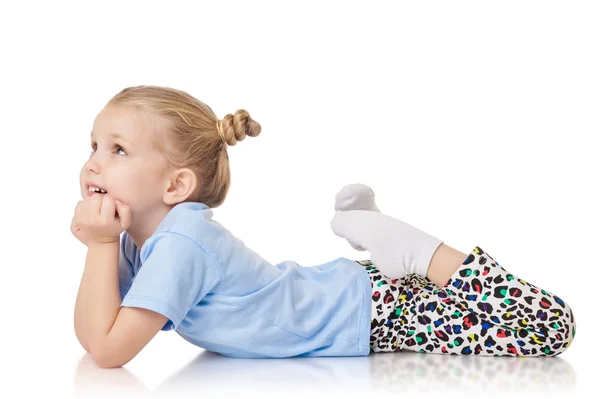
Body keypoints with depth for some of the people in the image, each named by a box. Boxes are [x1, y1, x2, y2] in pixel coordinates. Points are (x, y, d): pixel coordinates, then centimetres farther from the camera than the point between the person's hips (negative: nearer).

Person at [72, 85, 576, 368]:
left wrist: (102, 245, -26)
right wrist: (99, 244, -11)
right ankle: (372, 230, 27)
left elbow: (108, 350, -32)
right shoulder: (137, 239, -3)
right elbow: (87, 334, 2)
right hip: (333, 288, 9)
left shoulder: (181, 243, -30)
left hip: (375, 311, -8)